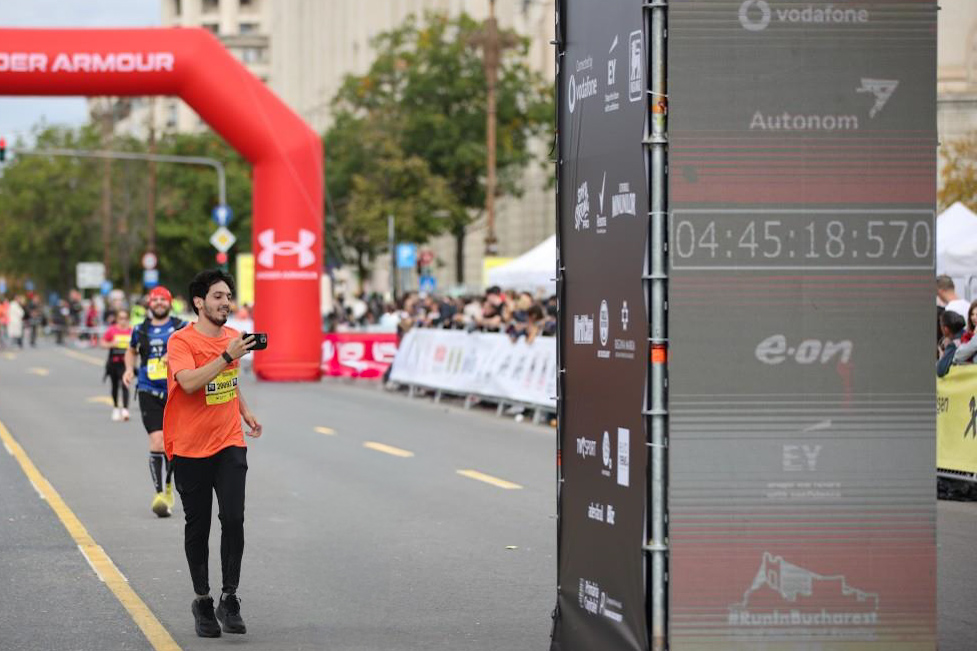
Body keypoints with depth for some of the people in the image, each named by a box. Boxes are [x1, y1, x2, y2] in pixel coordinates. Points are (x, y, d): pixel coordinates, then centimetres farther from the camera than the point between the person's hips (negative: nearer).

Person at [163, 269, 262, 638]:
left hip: (229, 444, 4)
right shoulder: (182, 341, -11)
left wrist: (246, 413, 16)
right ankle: (202, 601, 20)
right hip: (190, 448, -4)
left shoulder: (232, 338, 8)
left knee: (233, 518, -11)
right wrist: (227, 357, -32)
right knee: (198, 527, 5)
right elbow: (189, 382, -29)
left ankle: (229, 600, -4)